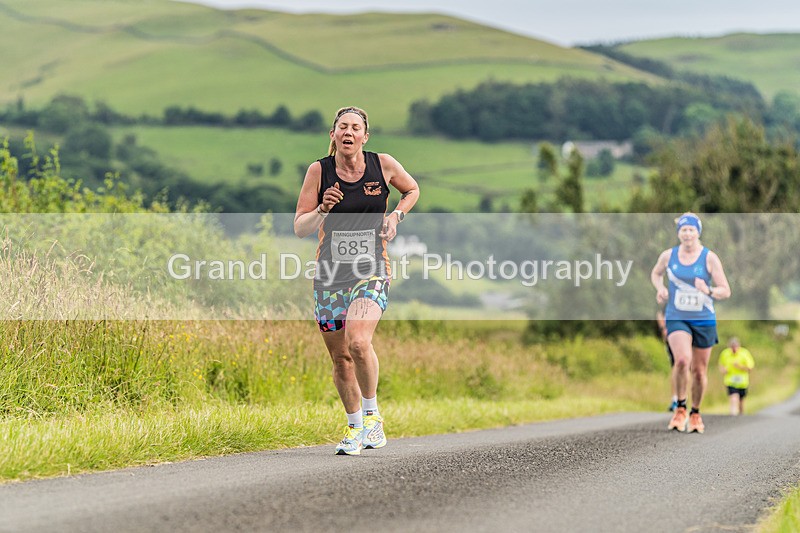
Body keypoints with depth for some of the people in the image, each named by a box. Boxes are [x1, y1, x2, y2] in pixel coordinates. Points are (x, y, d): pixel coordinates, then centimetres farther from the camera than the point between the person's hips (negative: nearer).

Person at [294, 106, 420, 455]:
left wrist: (395, 216, 1)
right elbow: (300, 228, -2)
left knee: (358, 343, -25)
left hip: (372, 272, -2)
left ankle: (372, 414, -3)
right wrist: (323, 209, -21)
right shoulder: (319, 171, -3)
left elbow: (412, 190, 18)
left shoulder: (383, 164, -3)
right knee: (340, 358, 8)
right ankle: (354, 427, 28)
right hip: (330, 274, 2)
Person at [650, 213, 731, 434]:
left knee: (699, 370, 8)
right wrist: (660, 288, 0)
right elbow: (656, 273, 21)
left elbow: (726, 291, -7)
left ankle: (695, 413, 30)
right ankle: (680, 408, -5)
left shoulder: (710, 258, -6)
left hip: (704, 320, 0)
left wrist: (709, 291, -27)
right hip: (676, 318, 0)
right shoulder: (668, 256, 0)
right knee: (682, 359, -25)